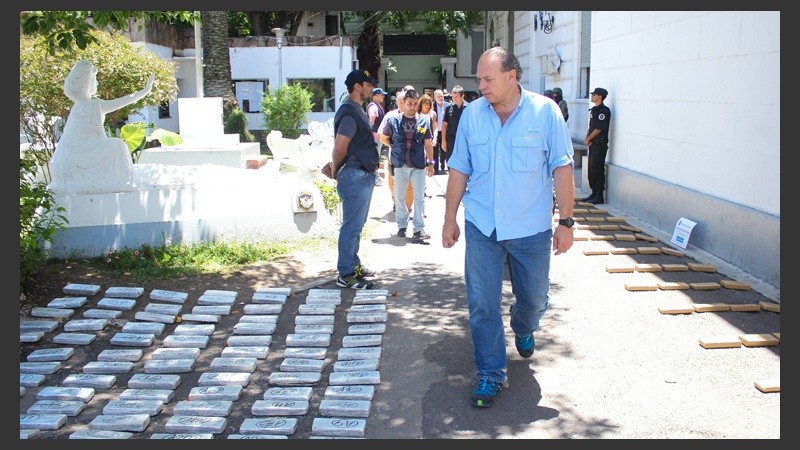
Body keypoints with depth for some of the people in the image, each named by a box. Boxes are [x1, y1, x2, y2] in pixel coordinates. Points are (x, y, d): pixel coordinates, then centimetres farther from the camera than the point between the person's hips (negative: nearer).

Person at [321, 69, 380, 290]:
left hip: (363, 176, 10)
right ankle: (346, 275, 1)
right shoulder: (350, 112, -17)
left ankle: (354, 265, 29)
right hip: (355, 176, -10)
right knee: (352, 226, -5)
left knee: (357, 224, 18)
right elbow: (340, 147, -21)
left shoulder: (357, 110, 16)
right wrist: (335, 170, -5)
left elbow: (341, 146, 21)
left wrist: (334, 167, 10)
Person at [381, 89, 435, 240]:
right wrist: (396, 148, 6)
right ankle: (402, 225, 23)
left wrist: (430, 162, 5)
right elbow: (383, 138, 13)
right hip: (400, 165, 0)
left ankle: (419, 228, 6)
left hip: (419, 165, 0)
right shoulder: (393, 120, -2)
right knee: (399, 197, 9)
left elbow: (428, 143, 6)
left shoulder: (424, 120, 0)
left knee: (419, 197, 1)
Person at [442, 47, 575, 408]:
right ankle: (490, 374, 15)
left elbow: (562, 168, -4)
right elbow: (459, 170, 6)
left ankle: (523, 330, 49)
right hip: (481, 227, 1)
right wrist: (450, 219, 7)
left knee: (534, 299, 14)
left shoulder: (545, 112, -7)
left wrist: (566, 221, -6)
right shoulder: (471, 114, 0)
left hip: (531, 228, -1)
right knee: (482, 304, 1)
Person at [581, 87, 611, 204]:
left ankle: (599, 196, -5)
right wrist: (586, 138, 2)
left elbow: (599, 128, -17)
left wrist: (588, 139, -10)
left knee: (598, 169, -8)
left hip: (600, 144, -9)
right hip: (592, 144, 9)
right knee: (591, 169, 11)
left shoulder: (604, 110, -12)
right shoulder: (593, 110, 16)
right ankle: (594, 193, 19)